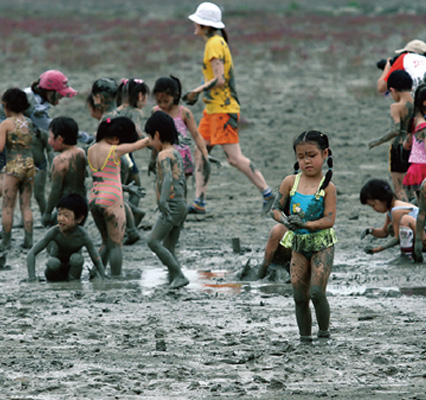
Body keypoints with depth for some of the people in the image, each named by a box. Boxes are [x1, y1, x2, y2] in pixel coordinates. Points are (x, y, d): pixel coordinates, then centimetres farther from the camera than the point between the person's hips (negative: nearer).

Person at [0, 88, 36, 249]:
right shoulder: (29, 122, 8)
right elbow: (31, 141, 13)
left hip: (13, 166, -5)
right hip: (29, 164, 5)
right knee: (26, 205, 10)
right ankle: (28, 240, 7)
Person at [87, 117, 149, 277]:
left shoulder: (91, 150, 7)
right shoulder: (115, 151, -11)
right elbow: (138, 144, 2)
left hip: (94, 199, 7)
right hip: (111, 200, -7)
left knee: (107, 242, 19)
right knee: (116, 244, 1)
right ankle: (116, 276, 0)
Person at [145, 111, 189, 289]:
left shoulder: (164, 155, -11)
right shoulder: (177, 153, 18)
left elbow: (168, 178, -28)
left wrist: (163, 200, -42)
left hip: (172, 206, -10)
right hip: (181, 204, 10)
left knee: (153, 241, -15)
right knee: (168, 248, 10)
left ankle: (179, 276, -19)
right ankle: (174, 280, 3)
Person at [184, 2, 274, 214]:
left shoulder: (215, 44, -16)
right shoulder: (215, 42, 14)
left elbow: (219, 80, -22)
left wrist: (196, 92, -15)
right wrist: (198, 93, 15)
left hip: (223, 109, -10)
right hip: (213, 109, 10)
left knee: (234, 158, -9)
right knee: (200, 152, 8)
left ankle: (268, 194, -5)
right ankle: (199, 203, 9)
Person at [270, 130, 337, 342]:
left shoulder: (327, 186, -9)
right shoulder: (291, 182, 1)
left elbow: (329, 220, -13)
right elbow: (276, 209, 4)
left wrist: (306, 224, -26)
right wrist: (286, 221, -17)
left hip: (321, 244, -4)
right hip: (298, 244, 4)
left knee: (316, 292, -13)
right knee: (299, 296, 4)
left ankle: (324, 331, 5)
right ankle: (305, 336, 16)